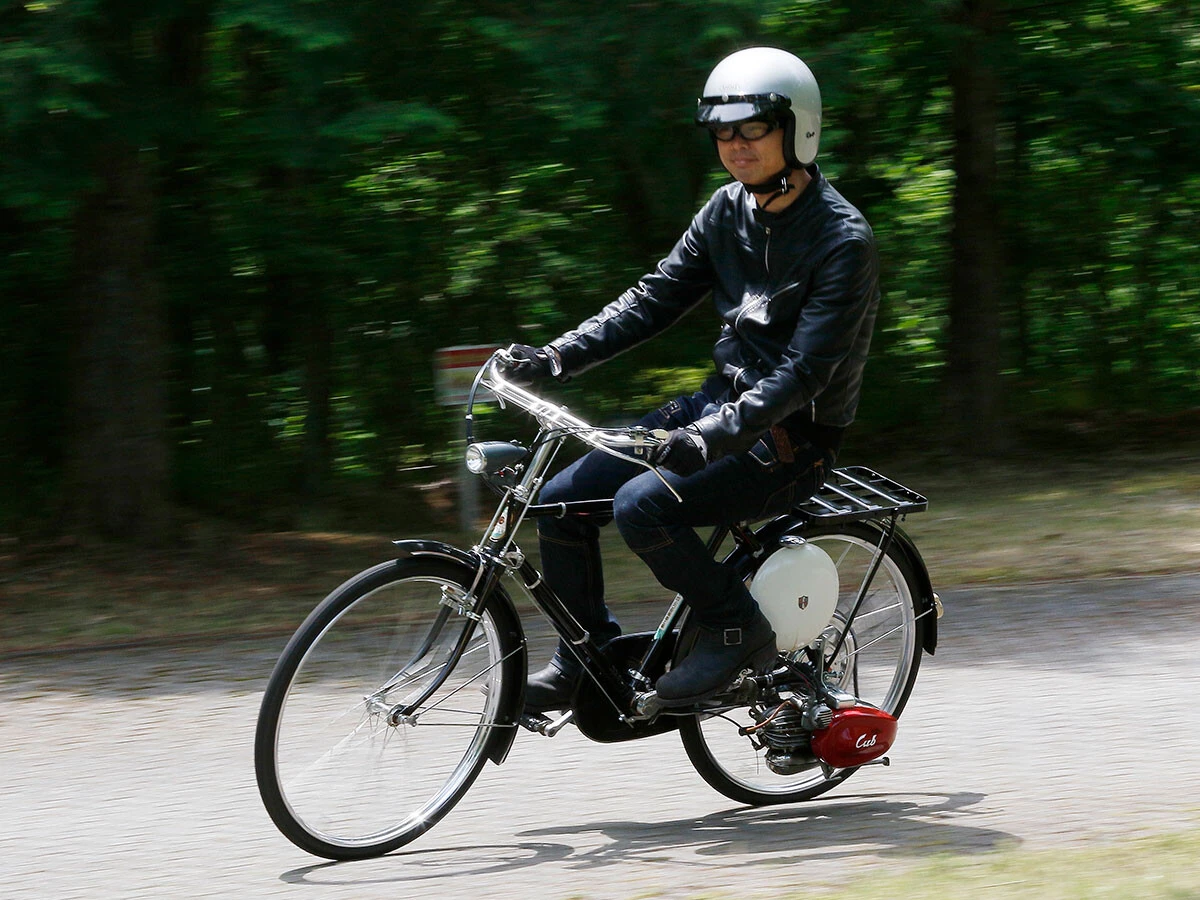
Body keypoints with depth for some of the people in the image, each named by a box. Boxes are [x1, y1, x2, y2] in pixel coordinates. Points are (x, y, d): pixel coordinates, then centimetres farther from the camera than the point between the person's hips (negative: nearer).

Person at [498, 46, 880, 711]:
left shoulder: (842, 239, -18)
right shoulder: (728, 211, 5)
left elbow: (806, 369, -25)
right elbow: (655, 299, 9)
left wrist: (714, 434, -37)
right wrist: (556, 357, -4)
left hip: (789, 437, -8)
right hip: (722, 401, 8)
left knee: (642, 506, -28)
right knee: (563, 499, -3)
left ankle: (738, 631, -7)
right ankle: (584, 662, 15)